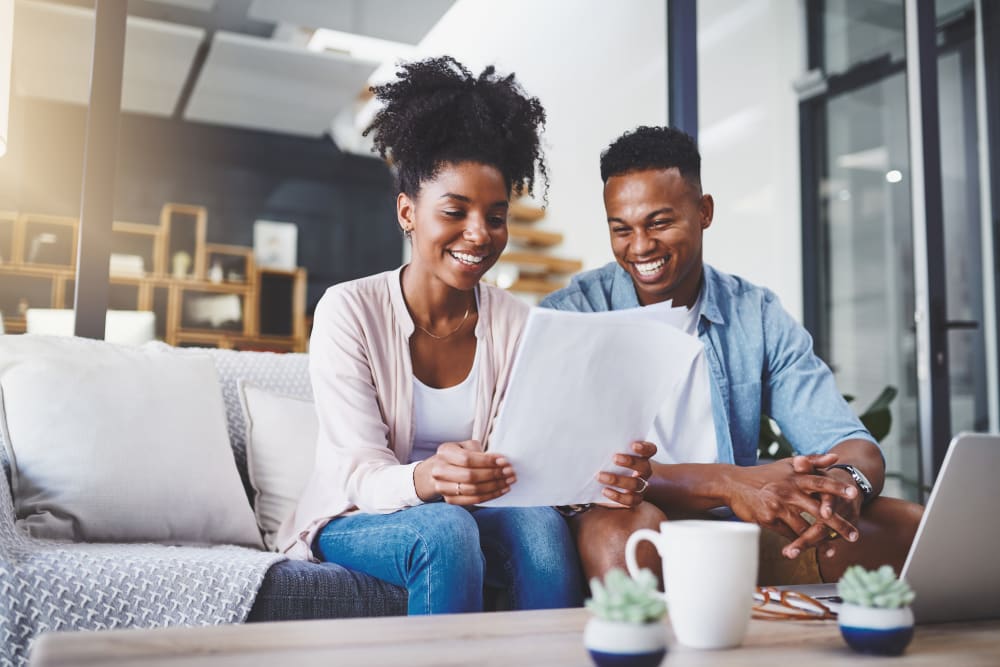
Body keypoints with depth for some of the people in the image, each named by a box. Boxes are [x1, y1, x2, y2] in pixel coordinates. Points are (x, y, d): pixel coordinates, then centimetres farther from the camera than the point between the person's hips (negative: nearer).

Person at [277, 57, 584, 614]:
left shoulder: (516, 324, 0)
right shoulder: (349, 311, -11)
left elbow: (522, 462, -7)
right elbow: (361, 476, -18)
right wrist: (424, 480, -42)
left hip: (467, 513, 3)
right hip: (355, 520, -2)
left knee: (542, 524, -29)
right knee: (444, 529, -34)